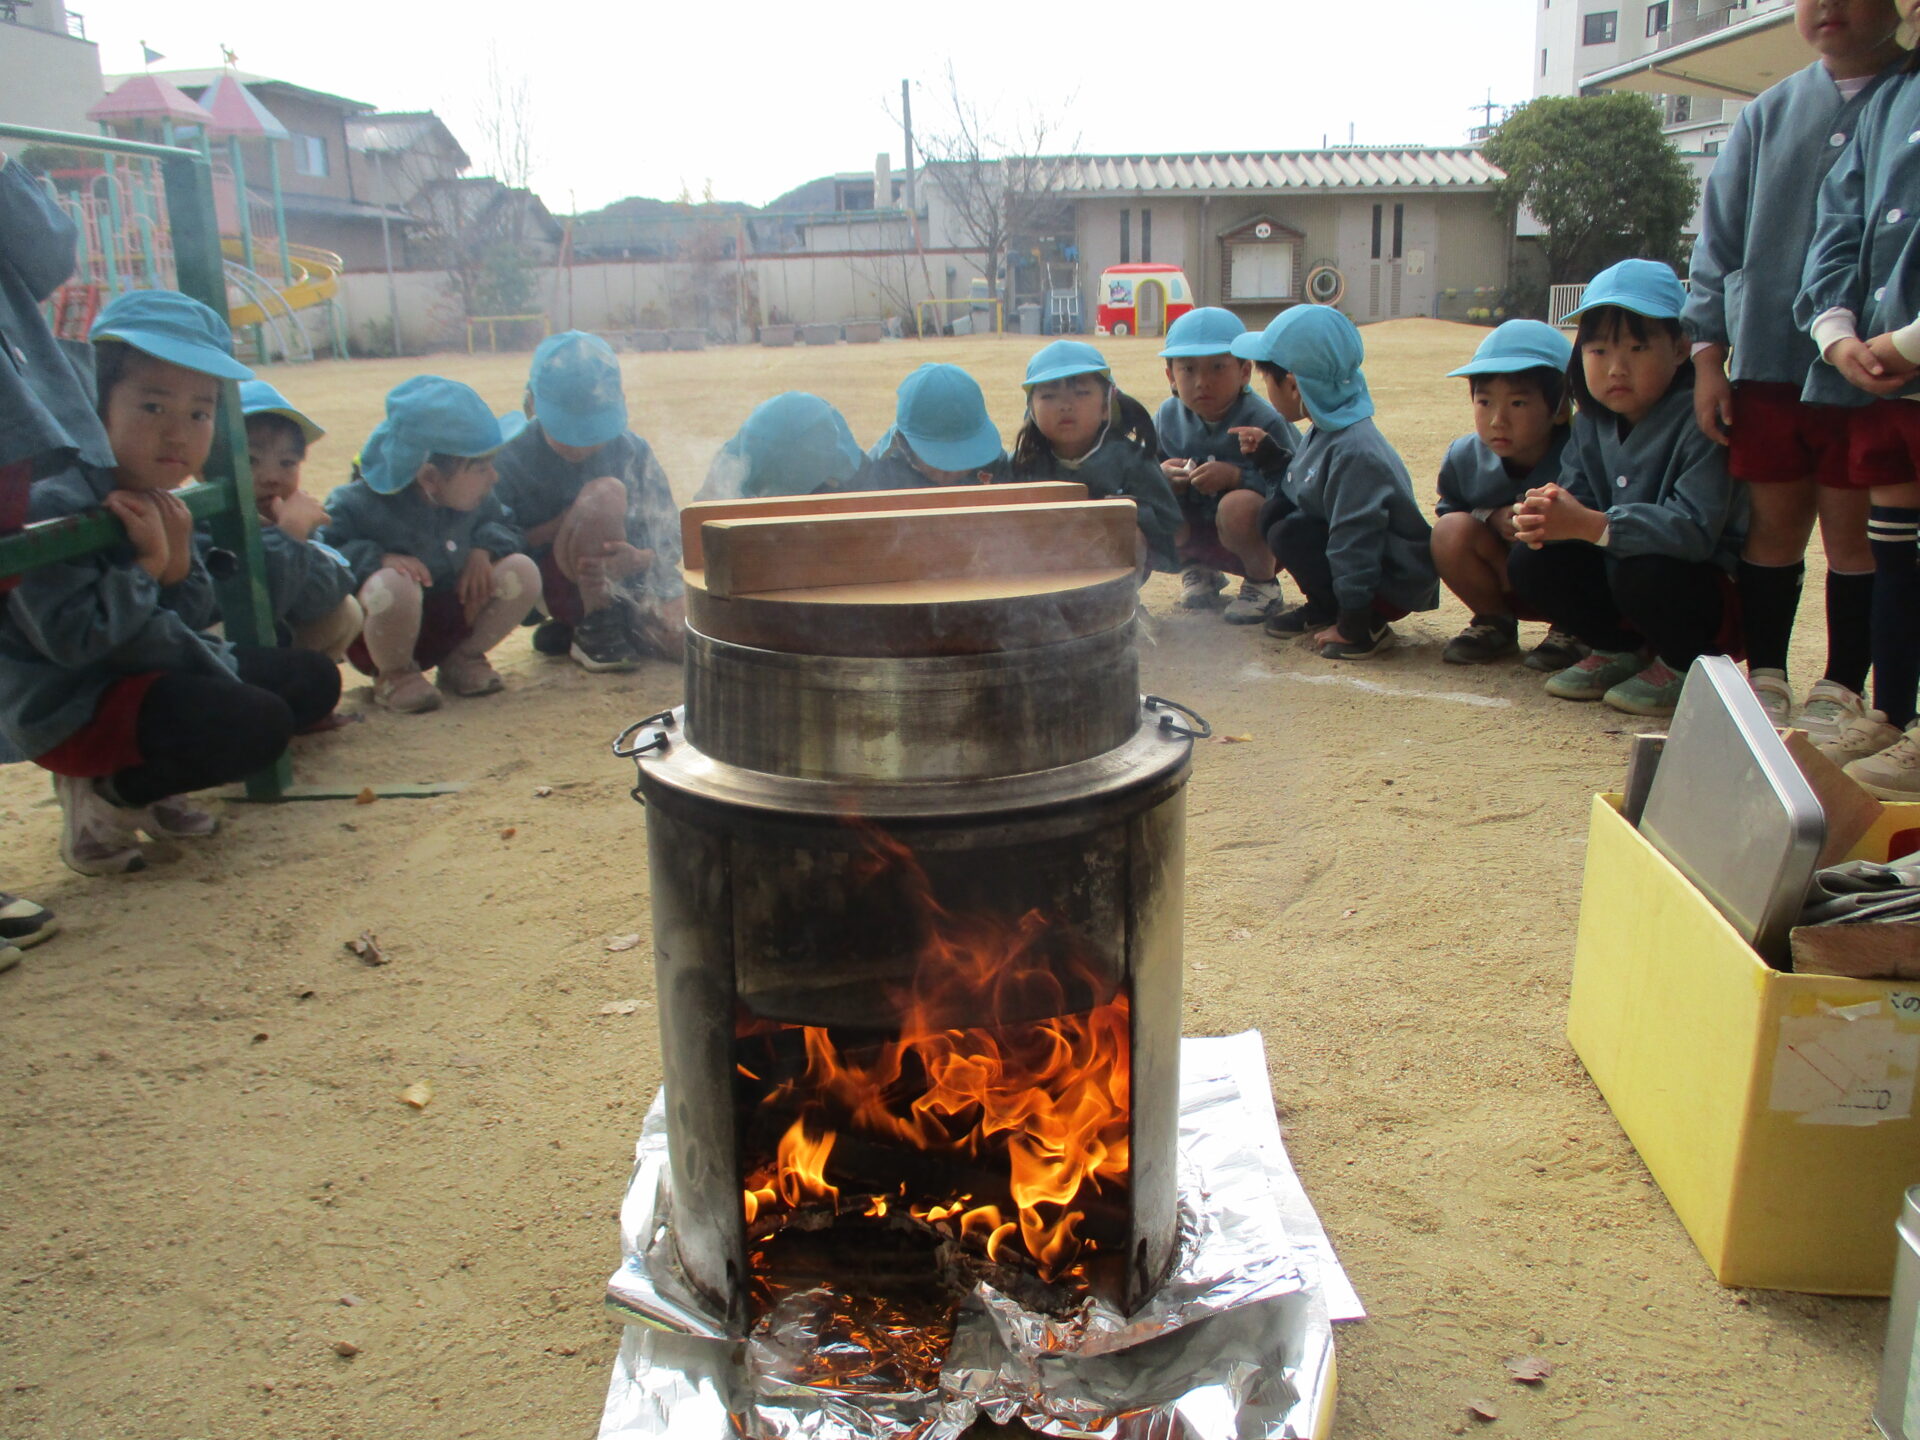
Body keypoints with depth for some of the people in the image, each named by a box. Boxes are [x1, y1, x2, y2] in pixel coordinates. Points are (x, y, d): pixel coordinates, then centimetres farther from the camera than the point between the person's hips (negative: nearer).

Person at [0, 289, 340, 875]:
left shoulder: (162, 502, 5)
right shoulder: (57, 505, -22)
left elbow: (192, 621, 7)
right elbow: (70, 635, -29)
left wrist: (178, 563, -13)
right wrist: (147, 564, -22)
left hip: (157, 670, 10)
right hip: (72, 710, -10)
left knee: (314, 679, 15)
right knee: (259, 722, -29)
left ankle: (153, 782, 12)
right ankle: (105, 796, -4)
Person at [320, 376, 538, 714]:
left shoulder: (479, 499, -4)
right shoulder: (361, 505, -22)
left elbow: (503, 525, 10)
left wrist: (484, 547, -12)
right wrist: (376, 558, -37)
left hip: (452, 621, 5)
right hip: (380, 637, -5)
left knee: (522, 571, -16)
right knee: (393, 584, -40)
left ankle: (463, 659, 7)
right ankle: (395, 675, -8)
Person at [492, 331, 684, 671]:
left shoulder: (632, 451, -5)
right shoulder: (511, 460, -10)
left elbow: (669, 541, -8)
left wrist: (637, 557, -32)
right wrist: (561, 525, -27)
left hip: (629, 578, 5)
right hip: (554, 586, -5)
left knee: (681, 636, -22)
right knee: (606, 492, -27)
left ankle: (568, 631, 7)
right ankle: (596, 628, -18)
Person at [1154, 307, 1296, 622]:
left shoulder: (1264, 421, -19)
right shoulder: (1168, 416, -3)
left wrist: (1236, 477, -38)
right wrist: (1161, 475, -20)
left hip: (1260, 540, -5)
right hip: (1198, 534, 5)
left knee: (1239, 505, -38)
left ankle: (1263, 584, -6)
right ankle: (1198, 571, 12)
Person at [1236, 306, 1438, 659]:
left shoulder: (1353, 452, -27)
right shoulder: (1325, 432, 4)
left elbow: (1354, 542, -27)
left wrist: (1352, 626, -24)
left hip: (1395, 583, -9)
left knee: (1288, 534, -23)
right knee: (1272, 513, -1)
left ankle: (1371, 628, -10)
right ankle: (1321, 611, 11)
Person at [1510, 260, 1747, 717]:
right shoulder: (1592, 421, 1)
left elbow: (1695, 528, -33)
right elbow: (1577, 498, -5)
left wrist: (1591, 524, -42)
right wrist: (1549, 515, -31)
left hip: (1709, 585, -6)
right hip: (1614, 571, 7)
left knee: (1643, 573, -36)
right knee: (1529, 563, -12)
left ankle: (1686, 665, -3)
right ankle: (1621, 650, 10)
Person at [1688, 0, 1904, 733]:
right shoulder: (1766, 116, 11)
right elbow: (1719, 239, 11)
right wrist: (1706, 355, 4)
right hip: (1768, 363, 2)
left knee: (1854, 529, 2)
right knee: (1774, 523, 8)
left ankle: (1841, 688, 13)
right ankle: (1766, 677, 20)